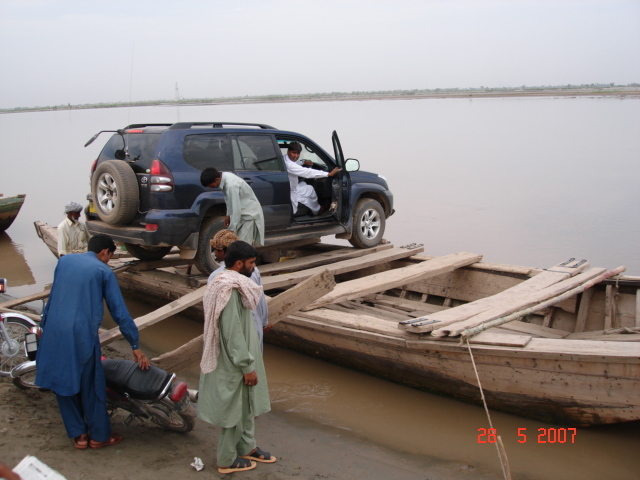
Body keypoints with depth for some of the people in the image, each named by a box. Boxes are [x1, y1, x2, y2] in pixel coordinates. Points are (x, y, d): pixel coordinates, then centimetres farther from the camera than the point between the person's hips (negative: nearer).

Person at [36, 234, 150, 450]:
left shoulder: (64, 261, 12)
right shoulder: (104, 271, 0)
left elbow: (53, 297, 18)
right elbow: (119, 311, -1)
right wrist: (135, 346, 3)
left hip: (54, 335, 4)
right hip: (82, 336, -4)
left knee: (63, 383, 16)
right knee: (92, 387, 9)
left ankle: (78, 435, 23)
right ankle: (99, 436, 21)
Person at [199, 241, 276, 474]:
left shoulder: (232, 284, 6)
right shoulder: (229, 290, -26)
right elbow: (233, 334, -26)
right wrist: (247, 366, -21)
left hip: (239, 358, 10)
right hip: (233, 363, -10)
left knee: (247, 405, 21)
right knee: (233, 409, 5)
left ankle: (247, 447, 37)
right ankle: (227, 460, 20)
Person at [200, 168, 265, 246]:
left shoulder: (231, 185, -30)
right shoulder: (225, 176, -3)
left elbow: (236, 209, -26)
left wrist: (232, 230, -20)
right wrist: (228, 215, 15)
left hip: (250, 215, -9)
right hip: (242, 214, 9)